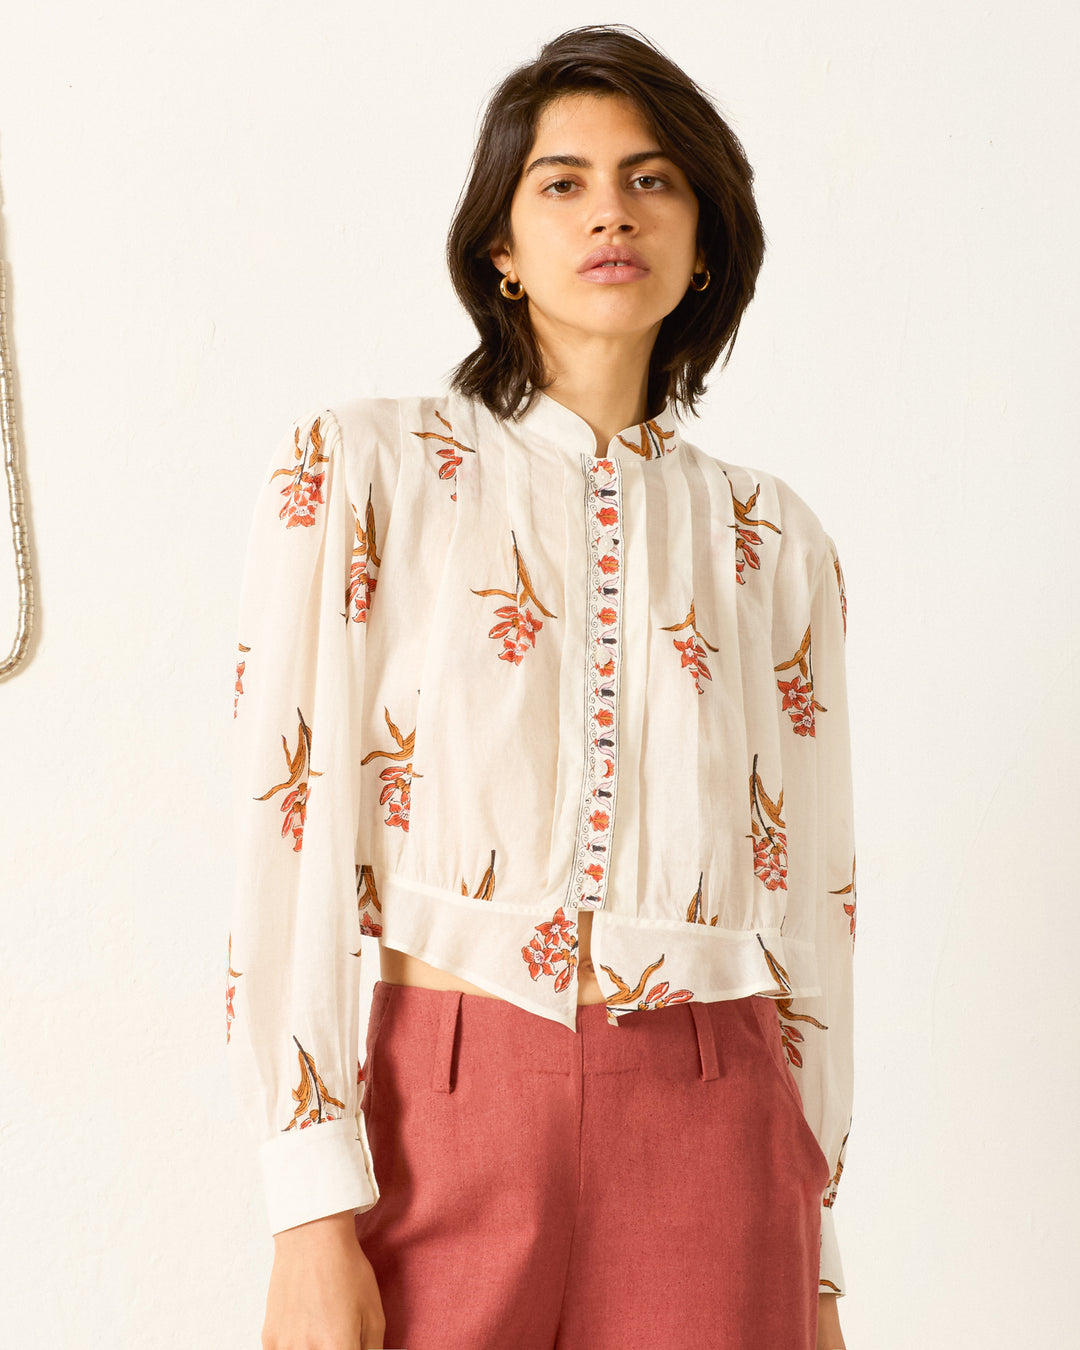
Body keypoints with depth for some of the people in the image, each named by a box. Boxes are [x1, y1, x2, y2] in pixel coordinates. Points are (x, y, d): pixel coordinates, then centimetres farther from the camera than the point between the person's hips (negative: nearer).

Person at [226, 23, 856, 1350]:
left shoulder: (773, 541, 8)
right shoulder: (357, 468, 0)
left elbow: (808, 900, 9)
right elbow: (291, 834, -6)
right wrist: (314, 1217, -11)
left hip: (714, 1139, 2)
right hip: (448, 1110, -2)